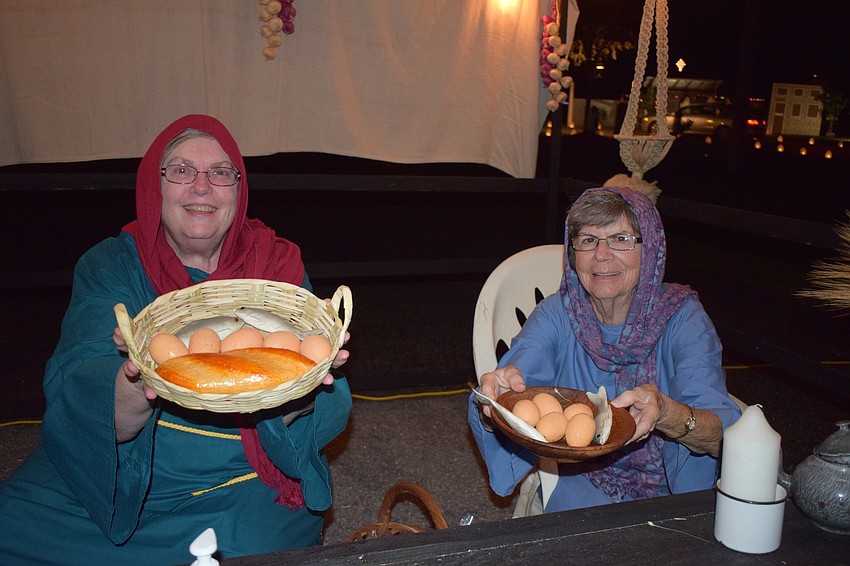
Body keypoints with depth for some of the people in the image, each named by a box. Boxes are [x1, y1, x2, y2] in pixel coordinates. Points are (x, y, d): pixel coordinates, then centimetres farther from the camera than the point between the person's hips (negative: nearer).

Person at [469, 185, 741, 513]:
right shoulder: (556, 314, -5)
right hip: (581, 483, -1)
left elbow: (722, 433, -21)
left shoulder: (682, 317, -9)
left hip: (677, 488, 1)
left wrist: (667, 414, -43)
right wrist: (497, 392, -44)